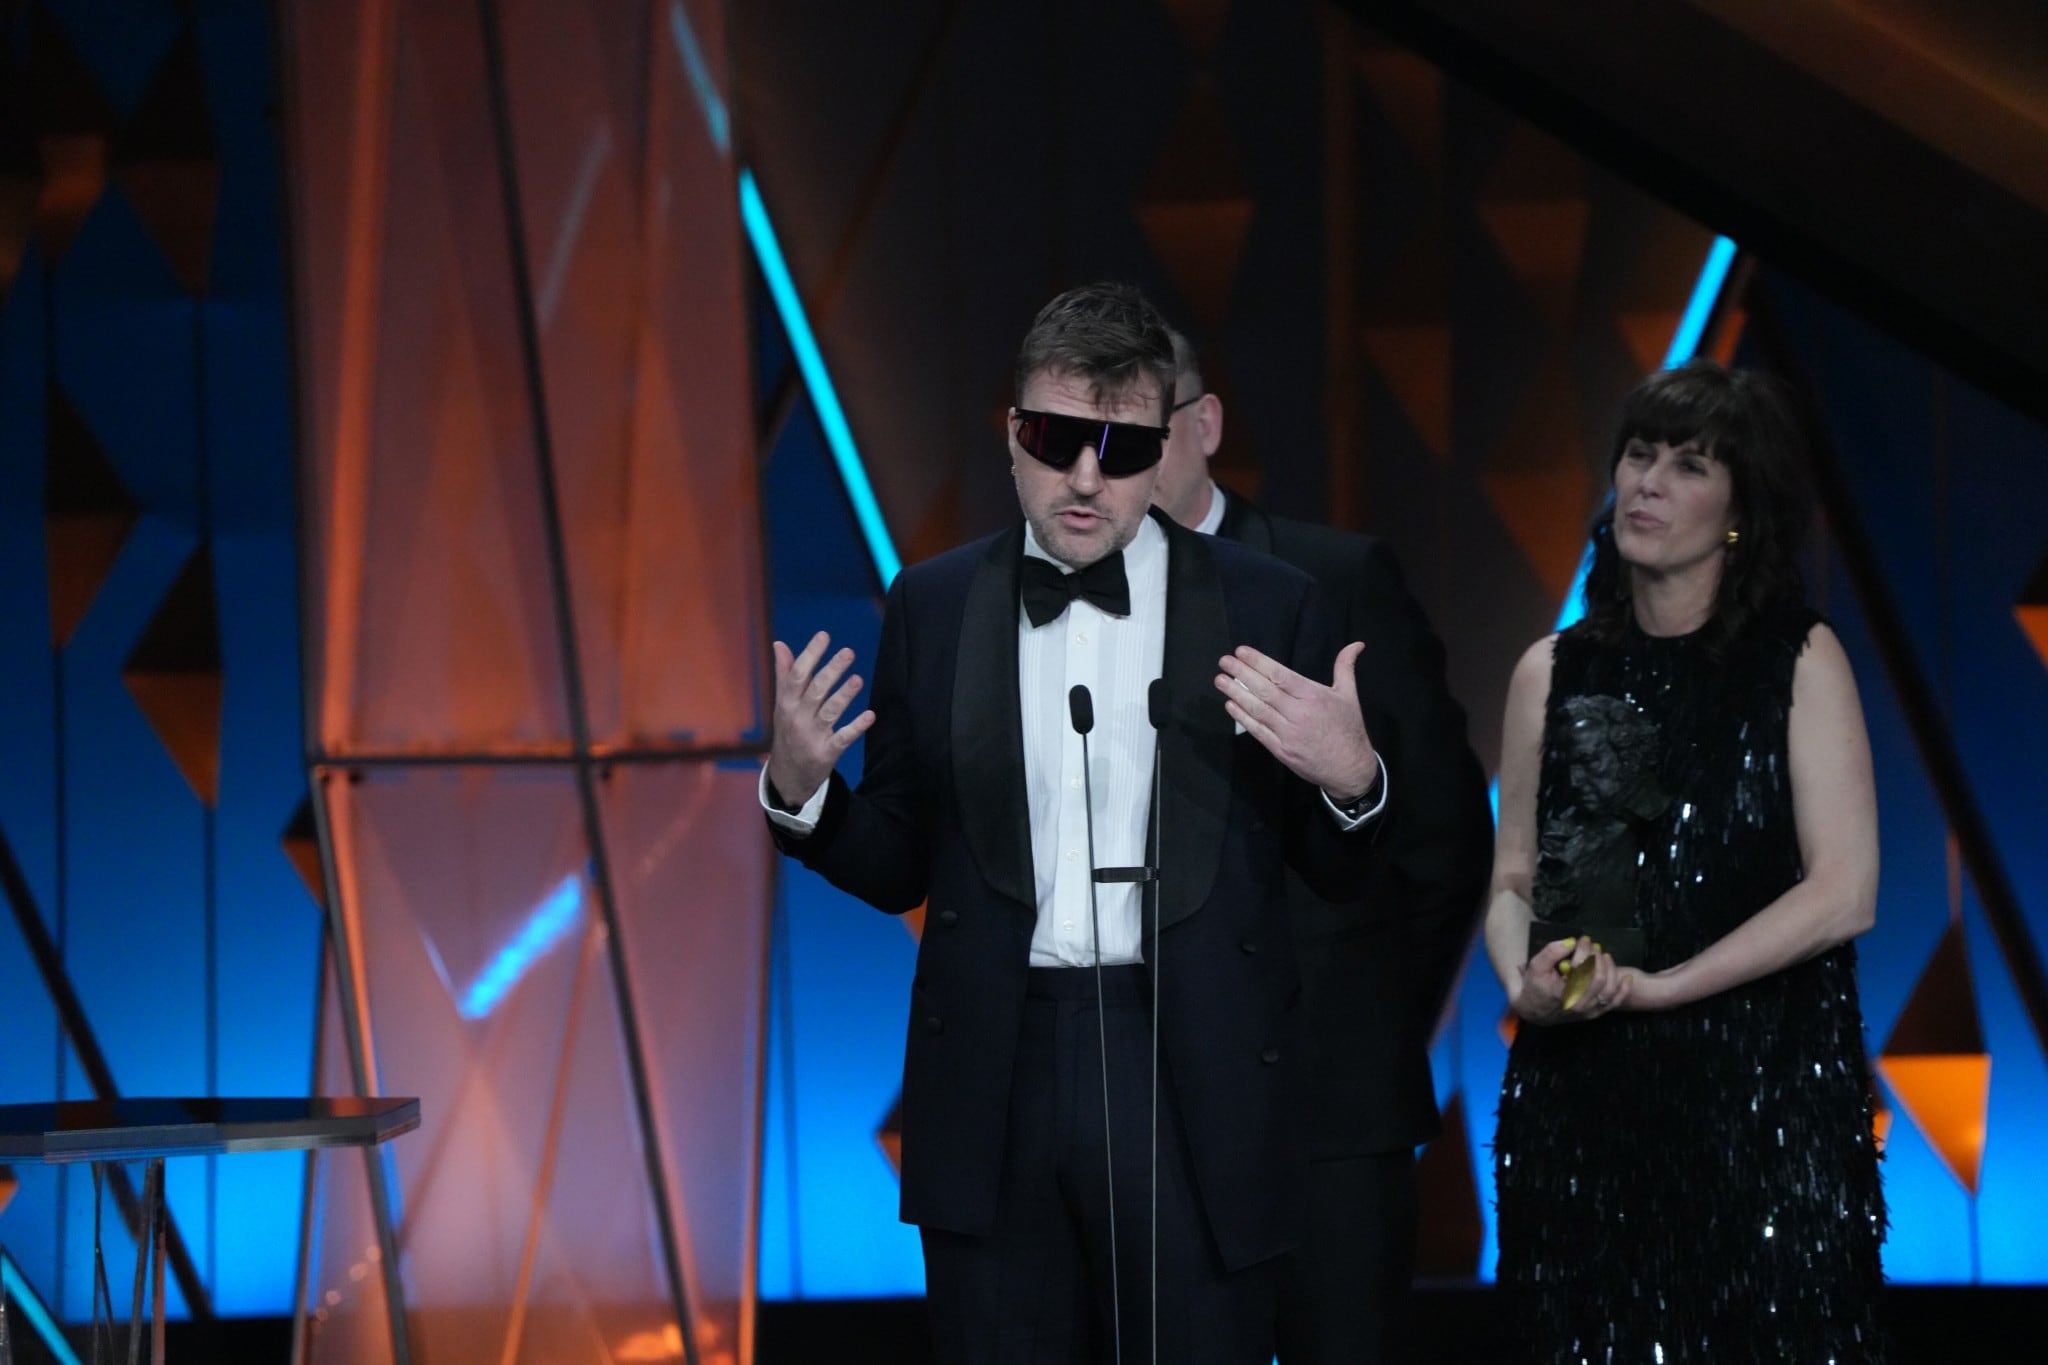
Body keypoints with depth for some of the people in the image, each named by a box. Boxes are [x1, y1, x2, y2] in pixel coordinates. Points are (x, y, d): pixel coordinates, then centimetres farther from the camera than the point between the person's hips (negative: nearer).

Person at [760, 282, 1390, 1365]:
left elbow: (1337, 870, 4)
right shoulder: (931, 608, 6)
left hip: (1192, 1073, -2)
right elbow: (897, 868, 10)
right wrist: (800, 791, -9)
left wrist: (1351, 779, -18)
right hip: (997, 1074, 2)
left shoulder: (1265, 608, 1)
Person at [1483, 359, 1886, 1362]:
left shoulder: (1799, 661, -1)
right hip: (1581, 1092, 3)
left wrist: (1653, 987, -13)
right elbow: (1513, 881, 12)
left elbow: (1843, 893, -8)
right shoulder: (1554, 672, 9)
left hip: (1761, 1090, -3)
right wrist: (1524, 985, -10)